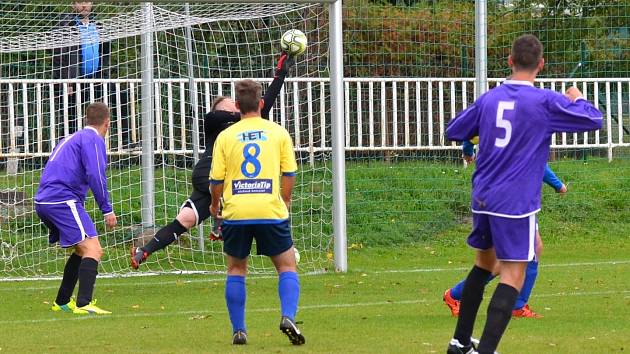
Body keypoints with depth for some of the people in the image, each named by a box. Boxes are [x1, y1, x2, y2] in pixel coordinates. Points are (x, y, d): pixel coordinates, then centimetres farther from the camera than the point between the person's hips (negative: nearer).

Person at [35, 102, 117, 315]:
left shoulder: (72, 138, 27)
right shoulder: (93, 139, -2)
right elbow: (95, 175, -15)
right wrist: (107, 209, -12)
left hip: (43, 202, 9)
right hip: (63, 200, -9)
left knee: (83, 250, 23)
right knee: (93, 249, -17)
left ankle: (62, 302, 27)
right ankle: (83, 304, -33)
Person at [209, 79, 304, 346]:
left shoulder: (225, 137, 3)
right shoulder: (278, 133, 2)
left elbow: (216, 180, 4)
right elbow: (289, 173, 4)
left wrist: (215, 204, 23)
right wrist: (285, 200, 22)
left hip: (236, 213, 1)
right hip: (271, 211, -1)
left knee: (236, 269, 14)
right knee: (287, 266, 10)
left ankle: (238, 331, 9)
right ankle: (288, 317, -12)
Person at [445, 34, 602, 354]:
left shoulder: (489, 99, 6)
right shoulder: (545, 102, -9)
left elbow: (453, 132, 17)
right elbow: (594, 120, -5)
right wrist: (577, 99, 14)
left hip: (483, 198, 6)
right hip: (516, 203, -6)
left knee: (484, 263, 23)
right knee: (513, 276, -5)